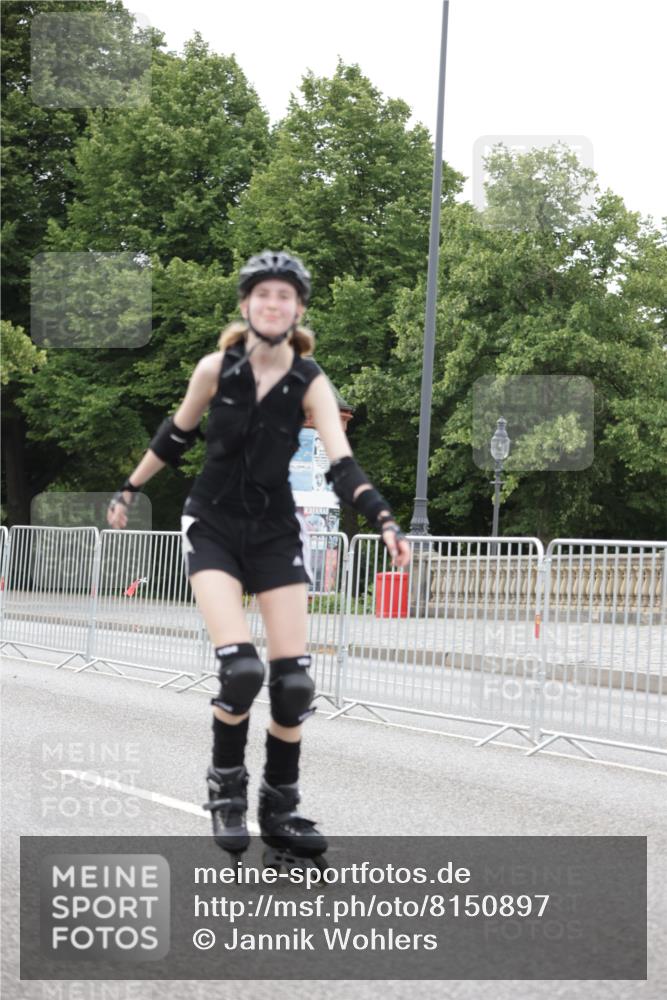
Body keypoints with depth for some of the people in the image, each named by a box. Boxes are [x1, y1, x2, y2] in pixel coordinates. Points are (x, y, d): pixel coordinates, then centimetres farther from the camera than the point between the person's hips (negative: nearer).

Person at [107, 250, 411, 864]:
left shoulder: (310, 382, -9)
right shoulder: (216, 369, -9)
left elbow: (341, 463, -19)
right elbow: (176, 436, 7)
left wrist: (385, 522, -33)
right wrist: (129, 490, 16)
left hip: (276, 532, 2)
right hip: (213, 527, -2)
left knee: (293, 679, -4)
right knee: (239, 668, -20)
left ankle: (280, 808, 13)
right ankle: (226, 788, 4)